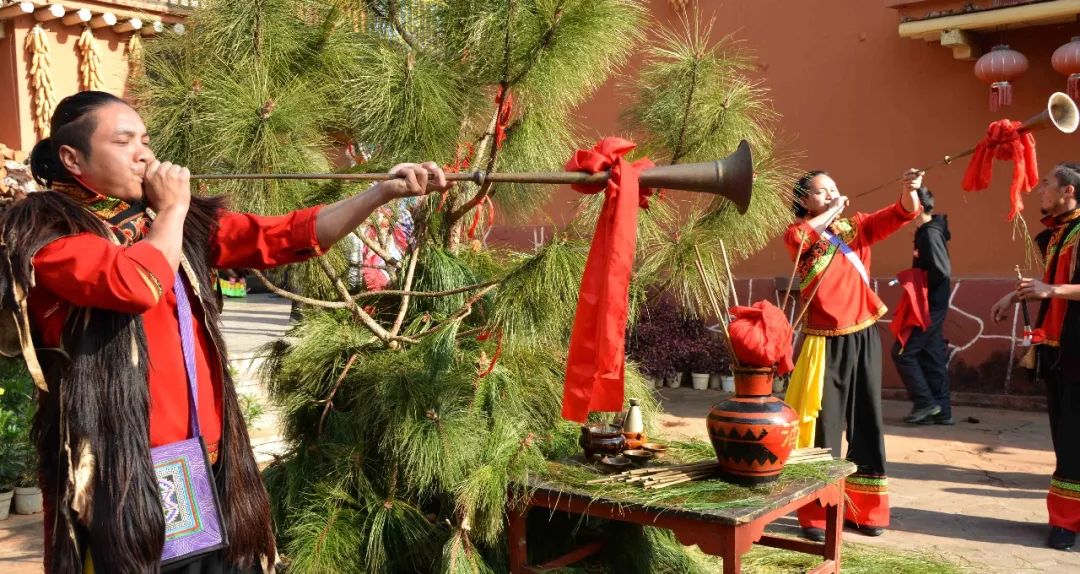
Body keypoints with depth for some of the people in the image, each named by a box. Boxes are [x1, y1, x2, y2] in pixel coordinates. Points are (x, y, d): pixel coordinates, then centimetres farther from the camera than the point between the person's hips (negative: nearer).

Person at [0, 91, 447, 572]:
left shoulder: (183, 222, 13)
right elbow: (135, 284, -22)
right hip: (116, 467, -5)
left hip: (205, 460, 5)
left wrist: (384, 191, -7)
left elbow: (285, 237, 4)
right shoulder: (44, 227, -4)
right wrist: (171, 209, -6)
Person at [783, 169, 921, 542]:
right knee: (822, 424, 1)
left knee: (866, 422, 10)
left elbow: (900, 214, -5)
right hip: (824, 342, -3)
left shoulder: (857, 227, 9)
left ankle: (865, 510, 23)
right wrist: (833, 211, -14)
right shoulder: (799, 235, 0)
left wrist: (910, 190, -25)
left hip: (862, 338, 3)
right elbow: (796, 237, -25)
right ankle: (816, 516, 10)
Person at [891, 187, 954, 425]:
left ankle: (924, 402, 0)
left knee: (903, 352, -5)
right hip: (931, 305, 10)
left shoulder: (931, 234, -17)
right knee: (933, 356, 10)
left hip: (929, 305, -10)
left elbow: (942, 272, -24)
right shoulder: (926, 231, 12)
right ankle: (941, 410, 14)